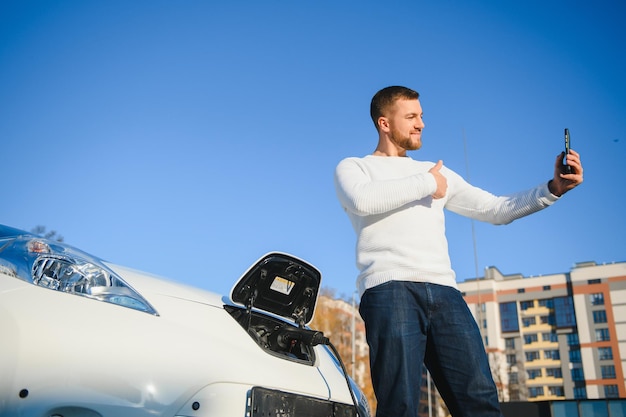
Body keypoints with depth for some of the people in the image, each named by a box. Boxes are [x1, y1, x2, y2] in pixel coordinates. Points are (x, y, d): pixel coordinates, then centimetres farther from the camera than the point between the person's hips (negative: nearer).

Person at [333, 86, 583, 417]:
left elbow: (496, 209, 23)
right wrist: (426, 183, 0)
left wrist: (553, 188, 9)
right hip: (389, 290, -4)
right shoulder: (352, 167, 15)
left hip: (443, 291, 4)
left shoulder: (437, 172, 28)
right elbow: (362, 200, -10)